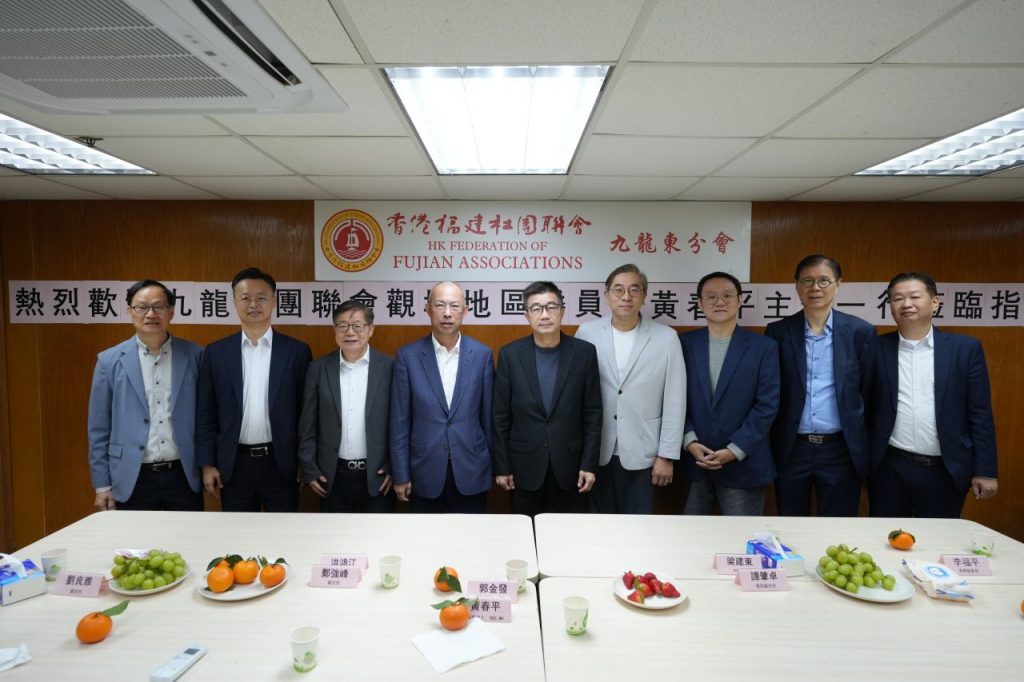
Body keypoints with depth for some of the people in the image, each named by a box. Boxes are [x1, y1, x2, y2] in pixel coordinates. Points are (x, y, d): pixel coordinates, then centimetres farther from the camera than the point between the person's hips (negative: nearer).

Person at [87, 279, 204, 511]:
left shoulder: (194, 356, 0)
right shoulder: (110, 361, 0)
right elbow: (99, 429, 3)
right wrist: (102, 485, 2)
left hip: (183, 477, 0)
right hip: (133, 480, 0)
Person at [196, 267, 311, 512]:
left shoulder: (297, 351, -2)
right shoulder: (216, 352, 2)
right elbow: (206, 414, 4)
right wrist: (208, 463, 0)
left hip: (281, 463, -1)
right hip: (234, 464, 1)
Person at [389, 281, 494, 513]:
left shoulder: (482, 354, -2)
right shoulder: (408, 356, -5)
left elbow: (488, 415, 3)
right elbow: (400, 421, -3)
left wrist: (493, 464, 7)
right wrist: (400, 474, -3)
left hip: (470, 471, 1)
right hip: (424, 471, 0)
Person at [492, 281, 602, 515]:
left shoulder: (584, 352, -4)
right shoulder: (510, 354, -4)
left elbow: (592, 414, -1)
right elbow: (500, 417, -1)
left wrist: (589, 464, -4)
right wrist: (501, 466, -2)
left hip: (570, 466, 0)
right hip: (524, 466, 0)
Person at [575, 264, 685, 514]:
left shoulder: (666, 338, -4)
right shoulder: (587, 333, -3)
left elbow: (674, 402, -2)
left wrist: (667, 455, -3)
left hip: (641, 454, 0)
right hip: (596, 451, 1)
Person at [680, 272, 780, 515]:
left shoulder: (763, 347, -2)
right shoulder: (685, 343, 3)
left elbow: (767, 405, -7)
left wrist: (734, 450, -12)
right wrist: (690, 442, -11)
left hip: (743, 464, -1)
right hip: (692, 461, 2)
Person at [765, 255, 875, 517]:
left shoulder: (861, 331, 0)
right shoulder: (778, 332, 0)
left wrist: (868, 450, 3)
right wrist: (769, 447, 0)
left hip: (841, 449, 0)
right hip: (791, 449, 1)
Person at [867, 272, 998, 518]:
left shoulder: (966, 348, 0)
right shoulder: (878, 349, 0)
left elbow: (980, 414, 0)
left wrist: (985, 470, -3)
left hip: (945, 470, 0)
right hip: (889, 468, 0)